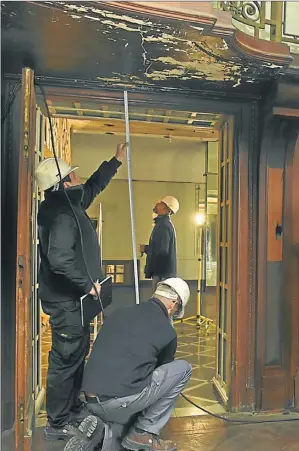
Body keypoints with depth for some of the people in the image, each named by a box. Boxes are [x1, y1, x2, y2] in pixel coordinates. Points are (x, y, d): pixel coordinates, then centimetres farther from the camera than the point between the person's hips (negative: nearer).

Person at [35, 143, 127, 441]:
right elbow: (60, 260, -32)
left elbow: (94, 186, 24)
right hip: (65, 300, -10)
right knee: (66, 358, 1)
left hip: (72, 297, 10)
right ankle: (57, 424, 17)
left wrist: (116, 160, 27)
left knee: (76, 355, 20)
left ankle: (72, 411, 36)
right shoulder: (61, 214, -22)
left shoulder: (69, 205, 9)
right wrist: (88, 285, -21)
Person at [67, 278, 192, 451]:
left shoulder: (120, 313, 15)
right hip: (121, 401, -6)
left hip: (92, 402, 6)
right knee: (183, 369, 10)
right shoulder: (167, 331, 1)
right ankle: (144, 433, 12)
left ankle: (101, 429, 7)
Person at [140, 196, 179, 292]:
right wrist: (147, 248, 10)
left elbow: (162, 250, -24)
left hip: (162, 273, -10)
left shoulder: (163, 225, -15)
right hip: (162, 270, 10)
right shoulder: (165, 223, 17)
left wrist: (145, 249, -10)